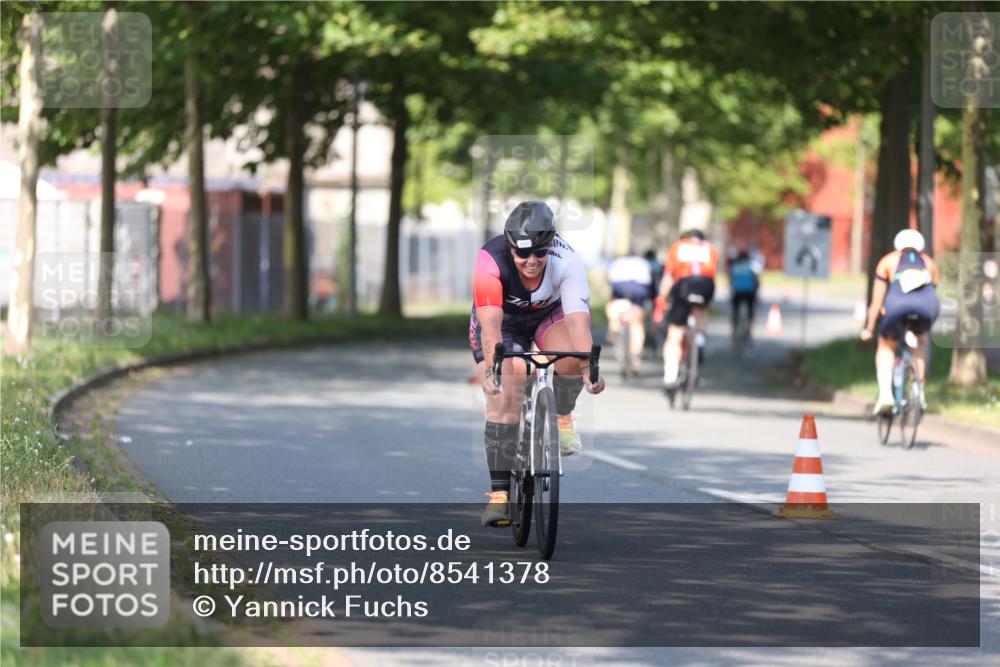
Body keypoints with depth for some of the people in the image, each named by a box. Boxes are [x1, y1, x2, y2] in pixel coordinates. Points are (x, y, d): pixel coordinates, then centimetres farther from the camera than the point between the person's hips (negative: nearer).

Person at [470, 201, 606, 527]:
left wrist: (588, 366, -54)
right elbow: (490, 322, -44)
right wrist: (491, 368, -59)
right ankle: (499, 493, -10)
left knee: (570, 356, -31)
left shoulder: (566, 260, -32)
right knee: (502, 400, -16)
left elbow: (578, 317, -40)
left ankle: (562, 417, 0)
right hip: (502, 319, -1)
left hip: (548, 315, 1)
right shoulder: (491, 260, -35)